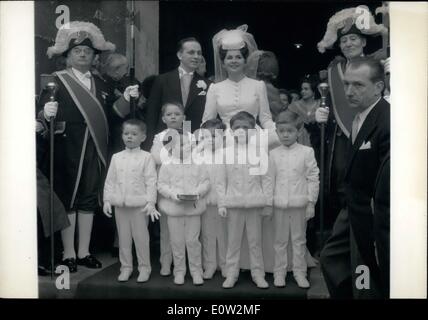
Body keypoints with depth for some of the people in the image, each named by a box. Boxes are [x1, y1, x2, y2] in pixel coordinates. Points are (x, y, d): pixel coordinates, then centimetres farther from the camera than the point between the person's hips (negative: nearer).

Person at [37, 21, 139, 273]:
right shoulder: (57, 81, 0)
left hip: (95, 151, 5)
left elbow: (110, 116, 10)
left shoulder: (100, 84, 14)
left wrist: (126, 99, -2)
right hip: (67, 150, -4)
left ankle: (84, 251, 20)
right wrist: (47, 113, -29)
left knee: (90, 198, 9)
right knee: (68, 198, 2)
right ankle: (68, 253, 13)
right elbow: (42, 113, -8)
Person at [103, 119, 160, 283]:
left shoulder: (146, 157, -3)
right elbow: (110, 180, 10)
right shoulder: (116, 157, 8)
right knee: (123, 238, 12)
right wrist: (107, 200, 3)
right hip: (120, 205, 4)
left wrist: (150, 203, -13)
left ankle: (144, 267, 18)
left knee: (141, 237, 4)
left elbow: (151, 182, -7)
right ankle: (126, 267, 24)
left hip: (139, 205, -3)